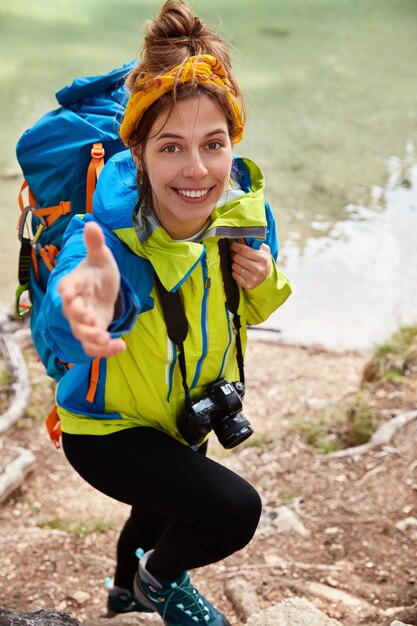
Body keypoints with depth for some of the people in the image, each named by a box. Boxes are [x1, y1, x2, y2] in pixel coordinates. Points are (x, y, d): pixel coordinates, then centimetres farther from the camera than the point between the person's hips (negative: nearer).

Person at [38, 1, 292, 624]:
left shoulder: (244, 211, -20)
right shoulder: (110, 234, -38)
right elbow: (61, 324, -59)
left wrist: (261, 282, -25)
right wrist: (86, 308, -84)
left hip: (188, 414, 6)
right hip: (106, 428, -6)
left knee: (164, 510, 30)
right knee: (233, 509, -21)